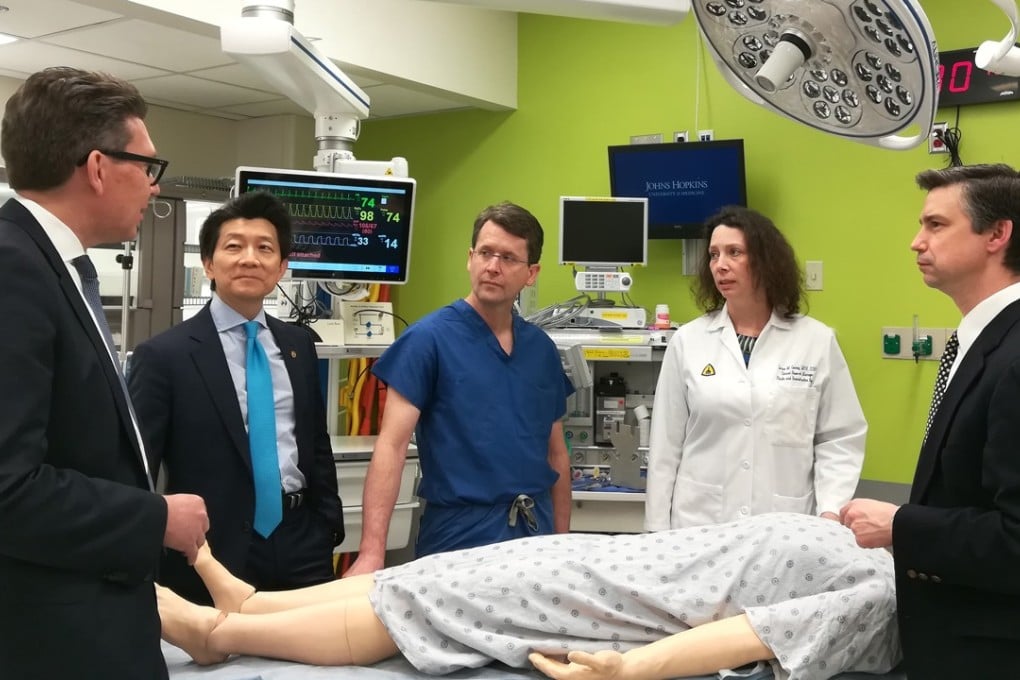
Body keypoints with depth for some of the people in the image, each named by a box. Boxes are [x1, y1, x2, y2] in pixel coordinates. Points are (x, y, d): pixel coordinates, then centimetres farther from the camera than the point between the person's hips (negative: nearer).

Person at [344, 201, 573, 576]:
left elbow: (556, 453, 13)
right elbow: (391, 445, -15)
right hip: (460, 537, -5)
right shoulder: (430, 338, -9)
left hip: (534, 533, 5)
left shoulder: (541, 349, 6)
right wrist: (372, 551, -24)